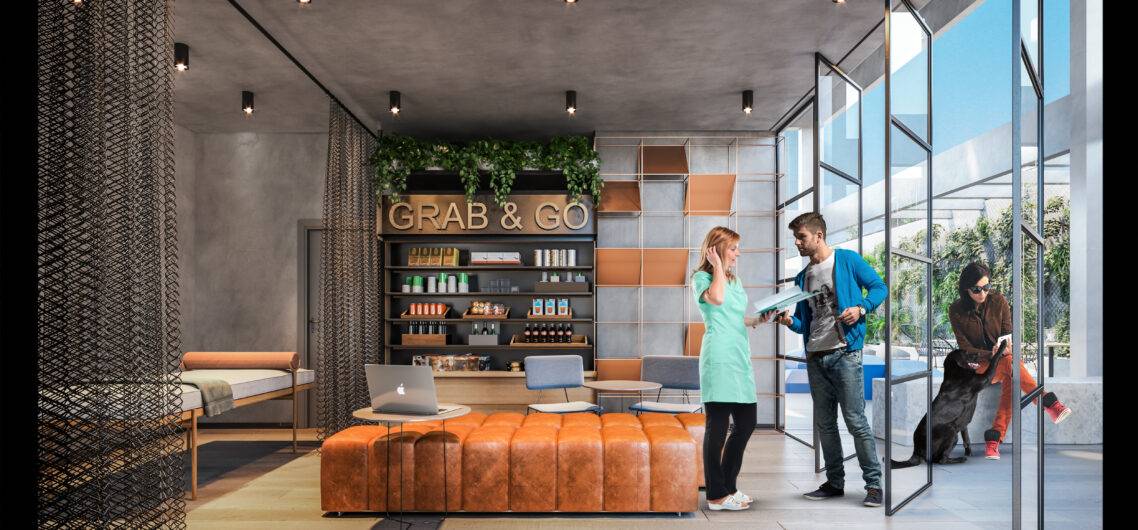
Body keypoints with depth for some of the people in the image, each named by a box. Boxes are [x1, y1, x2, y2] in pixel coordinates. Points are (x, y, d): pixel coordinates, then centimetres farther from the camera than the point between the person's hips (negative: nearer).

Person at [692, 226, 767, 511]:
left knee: (746, 424, 8)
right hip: (718, 357, -8)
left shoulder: (735, 280, 22)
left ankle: (727, 486, 21)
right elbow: (717, 299, -22)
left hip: (740, 355, 8)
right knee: (718, 426, -5)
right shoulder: (702, 277, 0)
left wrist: (758, 319, 11)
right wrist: (718, 266, -9)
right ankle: (717, 495, 1)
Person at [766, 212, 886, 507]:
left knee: (856, 420, -6)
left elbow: (879, 287, 0)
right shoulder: (803, 278, 16)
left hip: (844, 353, -6)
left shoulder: (847, 260, -1)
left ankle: (873, 484, 5)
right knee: (824, 424, 11)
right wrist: (790, 321, -5)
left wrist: (861, 308, -17)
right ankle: (835, 482, 21)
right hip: (815, 358, 7)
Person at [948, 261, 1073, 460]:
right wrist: (990, 354, -25)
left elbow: (1008, 332, 2)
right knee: (1010, 362, -35)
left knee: (1010, 379, -35)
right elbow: (964, 347, -8)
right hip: (977, 364, -2)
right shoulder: (956, 311, -8)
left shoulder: (999, 301, -2)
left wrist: (1007, 345, -23)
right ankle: (1049, 404, -35)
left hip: (1001, 356, 2)